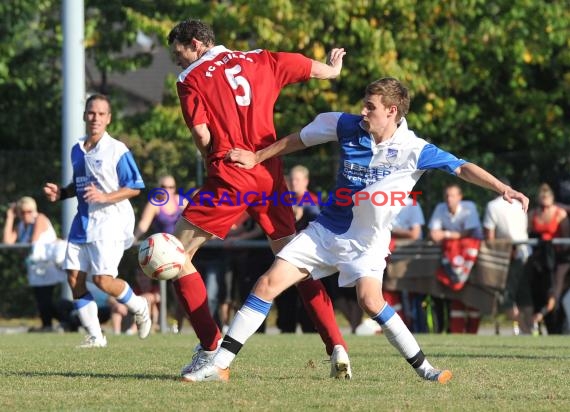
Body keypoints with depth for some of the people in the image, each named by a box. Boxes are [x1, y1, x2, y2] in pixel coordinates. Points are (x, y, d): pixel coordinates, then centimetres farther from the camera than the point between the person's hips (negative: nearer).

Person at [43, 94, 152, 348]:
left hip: (110, 220, -7)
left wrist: (105, 197, -21)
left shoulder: (117, 150, -8)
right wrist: (60, 193, 7)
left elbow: (134, 187, -9)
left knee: (103, 280, -15)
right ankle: (95, 336, 8)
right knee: (74, 277, -2)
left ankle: (139, 308, 15)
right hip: (83, 221, 7)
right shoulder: (77, 150, 13)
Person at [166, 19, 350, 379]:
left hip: (229, 176, -5)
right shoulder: (260, 61, 13)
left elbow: (202, 136, -8)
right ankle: (337, 346, 3)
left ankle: (211, 347, -2)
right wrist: (334, 66, 45)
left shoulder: (191, 79, 1)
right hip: (270, 174, 5)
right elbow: (319, 70, 22)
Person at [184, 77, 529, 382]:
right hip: (326, 230, 4)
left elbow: (462, 168, -19)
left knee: (371, 300, -28)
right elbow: (302, 138, 10)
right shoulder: (348, 127, -5)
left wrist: (502, 188, -33)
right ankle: (220, 364, -3)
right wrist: (257, 158, 15)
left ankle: (423, 367, -11)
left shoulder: (415, 150, -15)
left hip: (367, 241, -4)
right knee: (269, 284, -7)